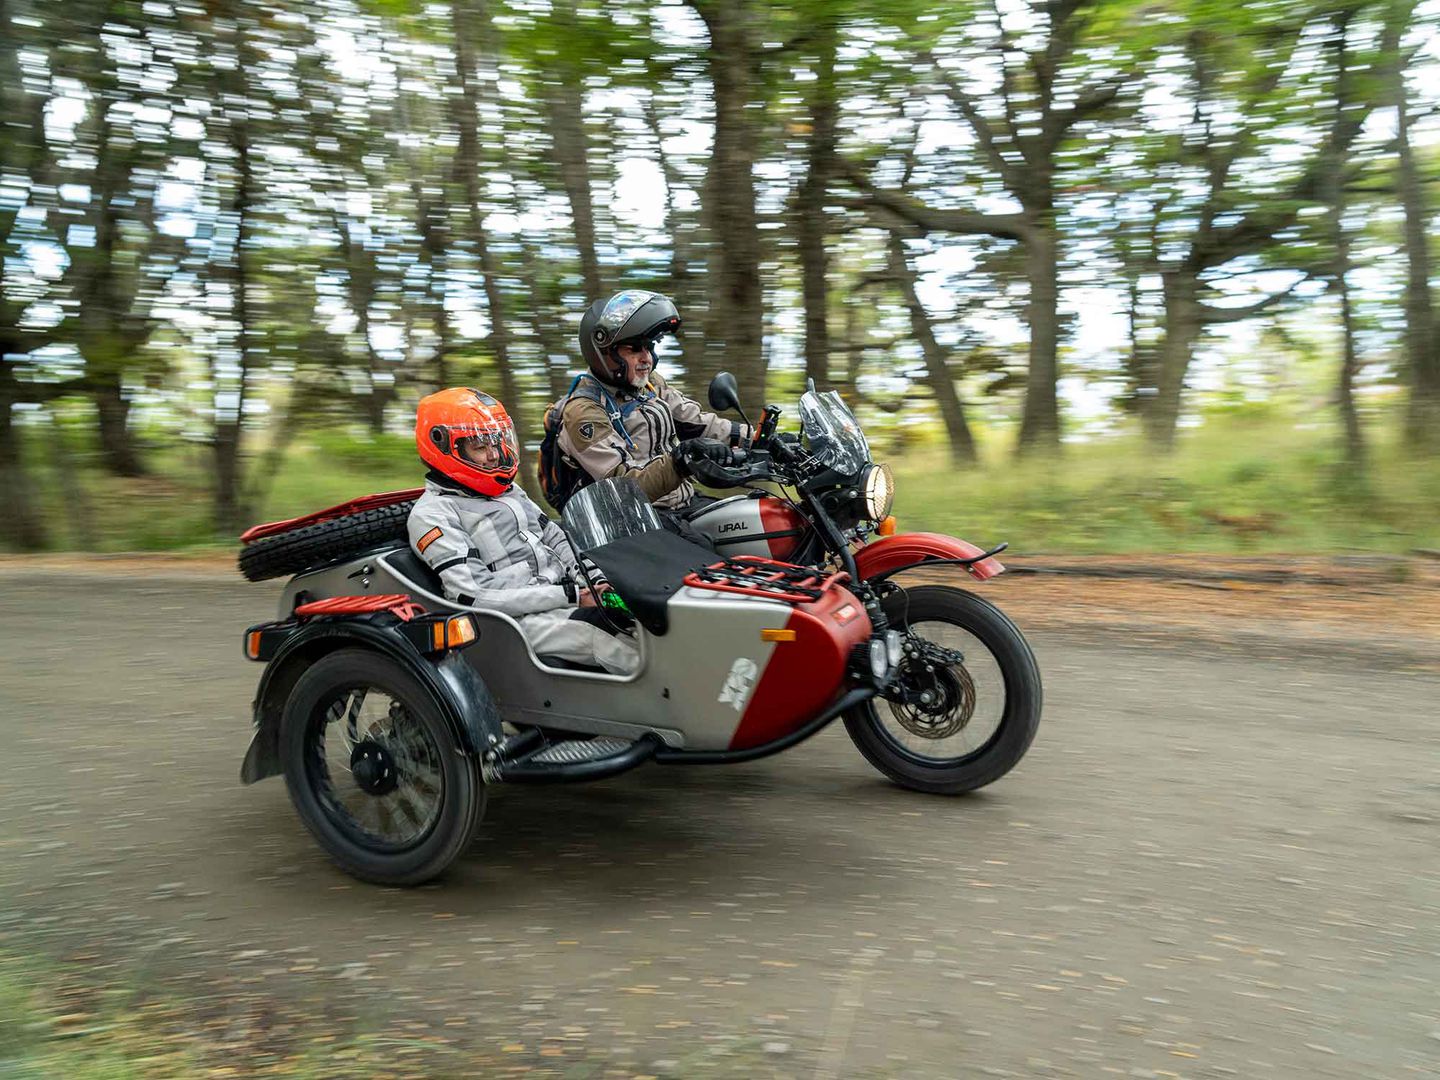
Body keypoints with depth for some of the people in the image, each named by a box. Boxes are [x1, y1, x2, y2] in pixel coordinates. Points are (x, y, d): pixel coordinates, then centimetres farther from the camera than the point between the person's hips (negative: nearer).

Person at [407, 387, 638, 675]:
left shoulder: (506, 490, 21)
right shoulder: (430, 516, -6)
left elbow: (556, 538, 23)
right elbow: (475, 597, -15)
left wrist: (594, 583, 0)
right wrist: (572, 596, -18)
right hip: (520, 618, -7)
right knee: (607, 640, -33)